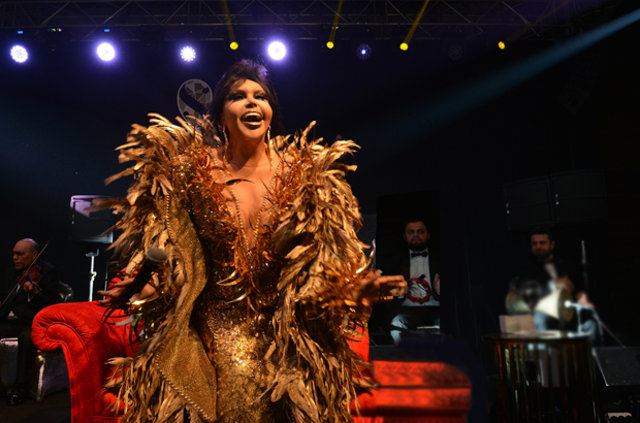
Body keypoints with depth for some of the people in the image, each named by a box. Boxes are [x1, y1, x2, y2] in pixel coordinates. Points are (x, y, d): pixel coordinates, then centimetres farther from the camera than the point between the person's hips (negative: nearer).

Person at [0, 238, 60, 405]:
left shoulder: (47, 271, 0)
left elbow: (51, 305, -9)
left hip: (32, 323, -6)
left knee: (28, 337, -37)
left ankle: (20, 386, -22)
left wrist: (35, 293, -27)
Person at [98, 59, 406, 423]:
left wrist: (357, 288, -14)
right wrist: (139, 287, -16)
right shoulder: (195, 171, -2)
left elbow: (316, 260, 2)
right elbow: (174, 256, 2)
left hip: (283, 335, 1)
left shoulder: (301, 174, 0)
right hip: (212, 328, 0)